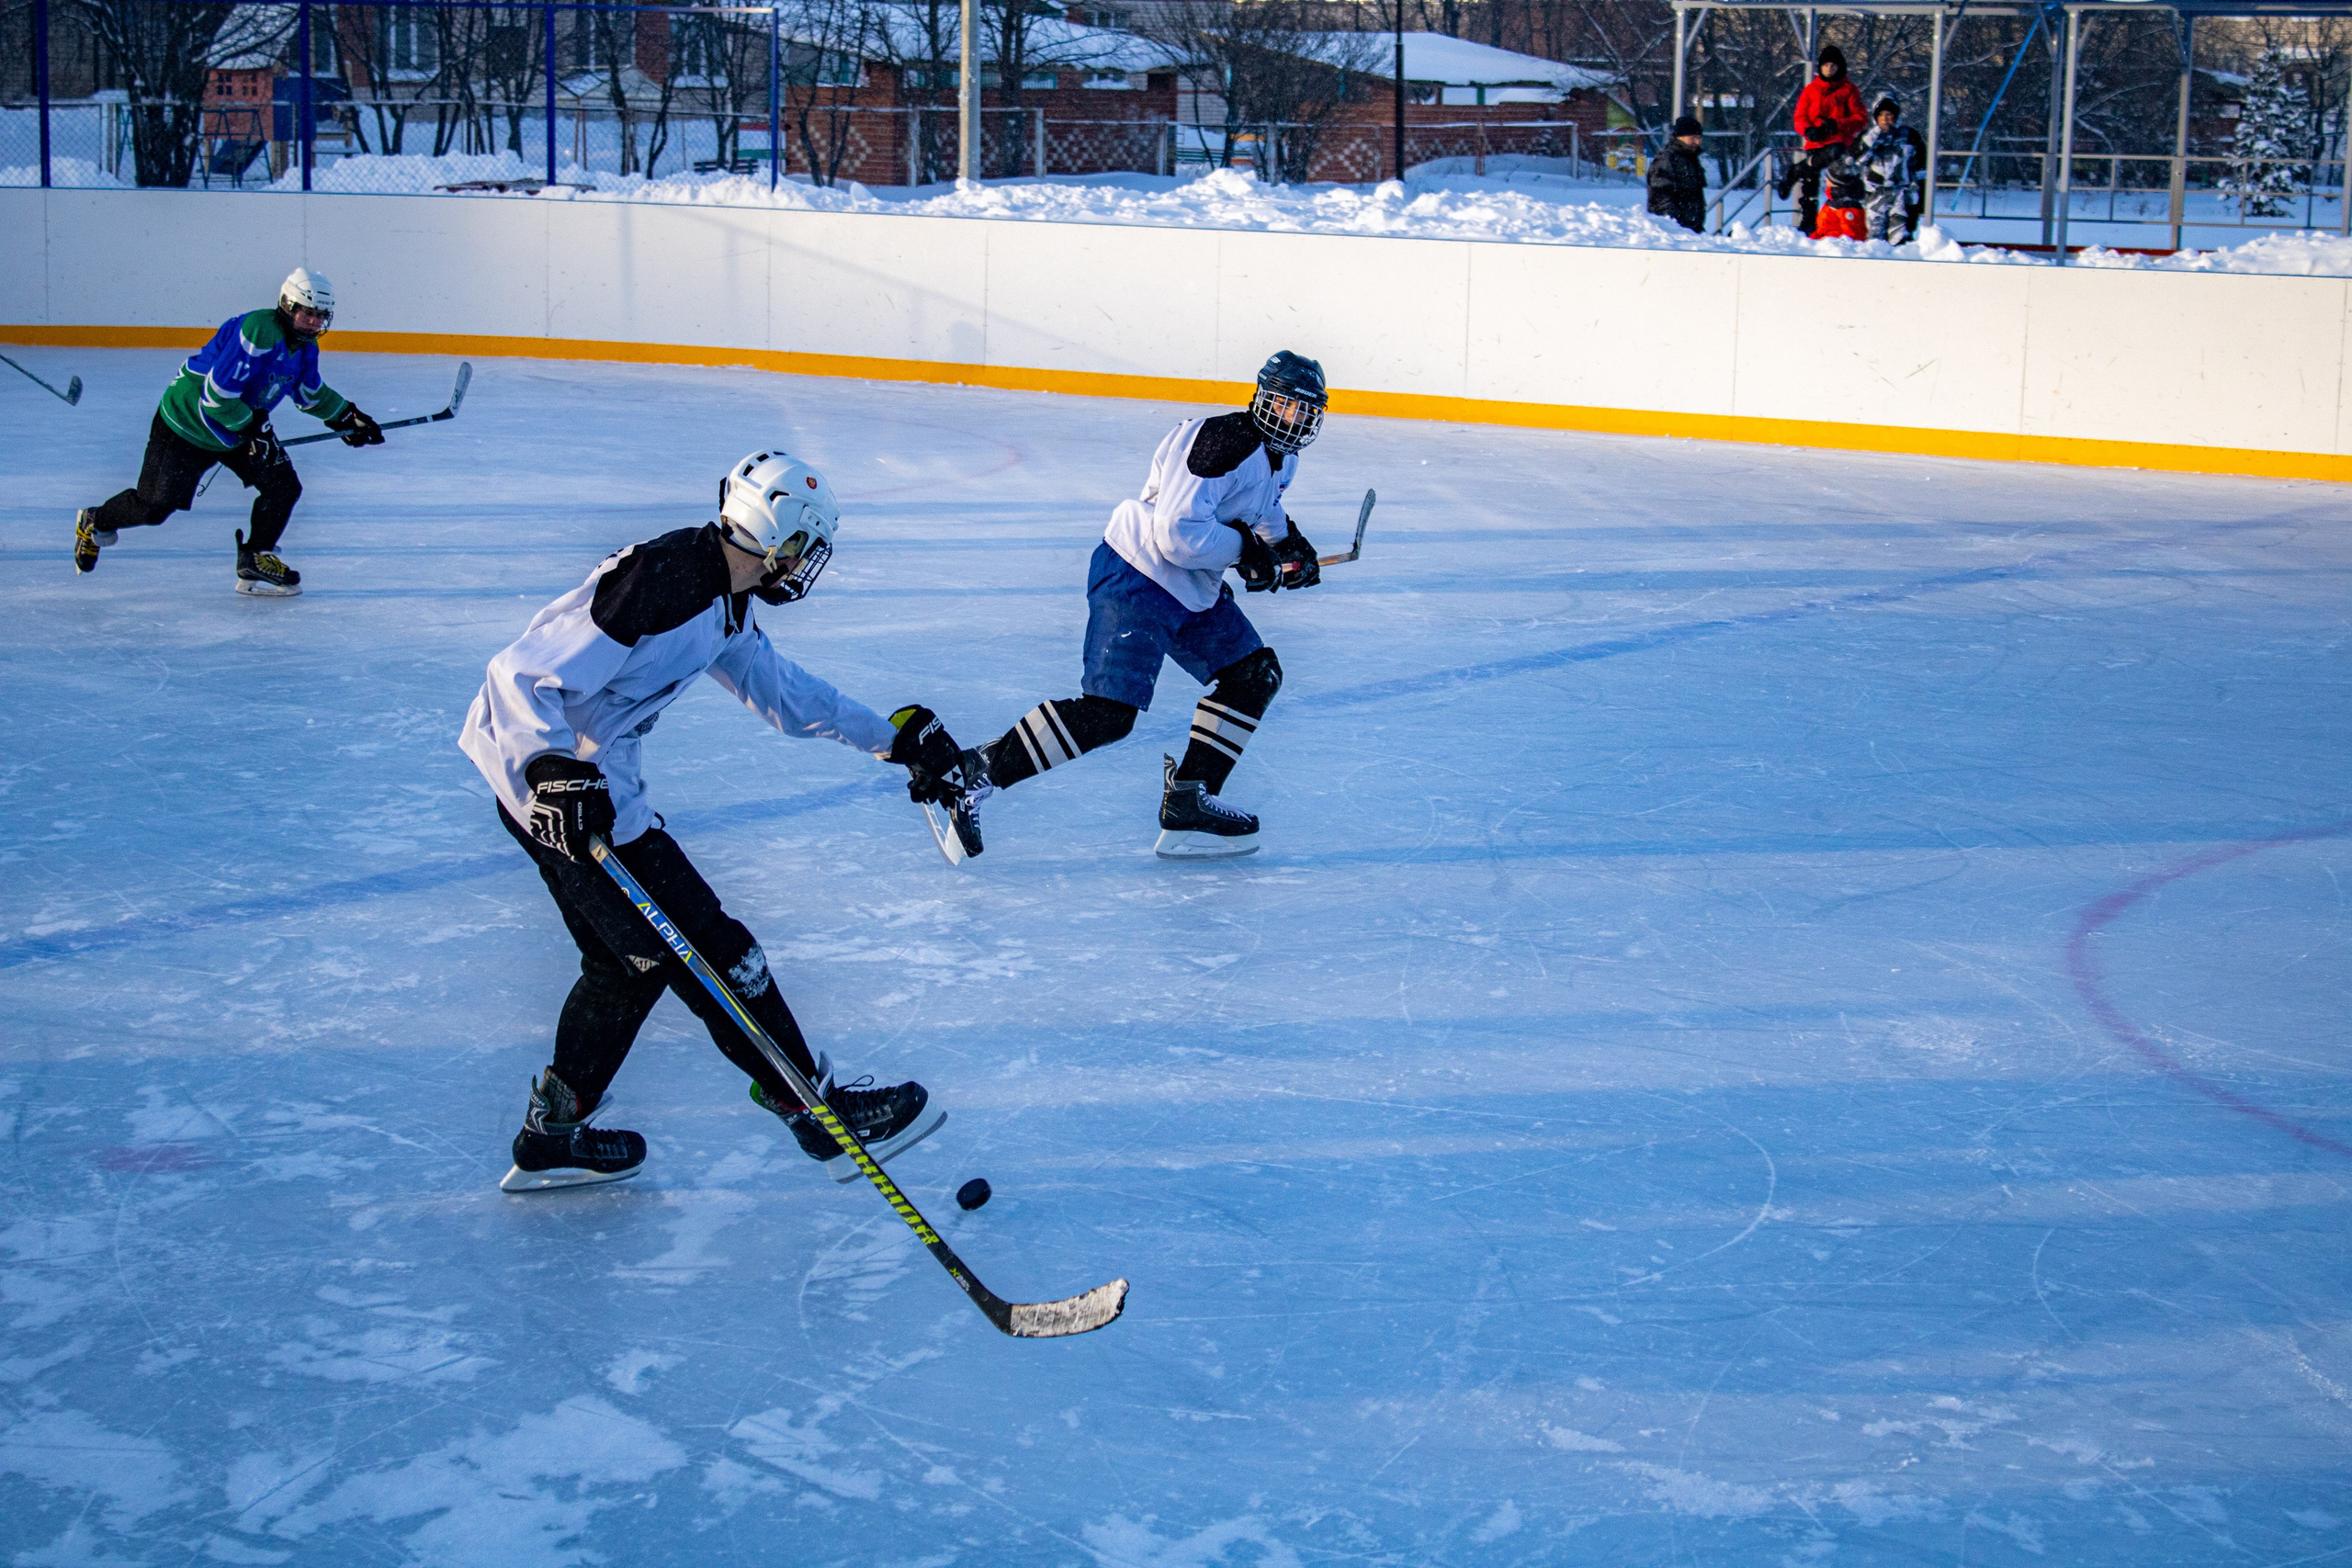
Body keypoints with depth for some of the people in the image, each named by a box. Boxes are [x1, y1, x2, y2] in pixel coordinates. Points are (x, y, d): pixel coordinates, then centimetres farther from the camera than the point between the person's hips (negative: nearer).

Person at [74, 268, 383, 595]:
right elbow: (217, 393, -33)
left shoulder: (305, 346, -2)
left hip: (245, 426, 8)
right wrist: (254, 429, -28)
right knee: (154, 506, -2)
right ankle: (94, 522, 25)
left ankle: (256, 559, 5)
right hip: (187, 423, -8)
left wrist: (347, 416, 13)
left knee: (283, 485, -6)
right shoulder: (258, 332, -32)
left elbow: (310, 393, 19)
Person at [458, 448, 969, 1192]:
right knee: (707, 948, -3)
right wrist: (553, 768, -41)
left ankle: (552, 1131, 29)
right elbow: (523, 676, -27)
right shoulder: (660, 582, -25)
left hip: (596, 783, 10)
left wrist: (890, 734, 19)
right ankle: (816, 1106, 9)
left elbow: (778, 688, 20)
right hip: (556, 784, -10)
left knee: (630, 957, 19)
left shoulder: (725, 598, 5)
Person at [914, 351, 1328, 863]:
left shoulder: (1281, 457, 11)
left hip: (1192, 591, 11)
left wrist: (1287, 542, 17)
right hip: (1137, 579, -11)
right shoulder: (1223, 443, -21)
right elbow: (1177, 533, -29)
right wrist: (1243, 548, -19)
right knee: (1105, 713, -19)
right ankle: (973, 772, -12)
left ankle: (1188, 805, 10)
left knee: (1254, 676, 9)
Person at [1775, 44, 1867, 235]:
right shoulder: (1811, 90, 14)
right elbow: (1799, 118, 9)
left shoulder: (1848, 90, 7)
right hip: (1815, 143, 3)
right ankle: (1806, 226, 10)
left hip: (1838, 142, -3)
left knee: (1834, 153, -39)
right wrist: (1809, 130, -14)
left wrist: (1837, 125, -16)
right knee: (1808, 187, -1)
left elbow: (1861, 120, 1)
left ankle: (1793, 172, -23)